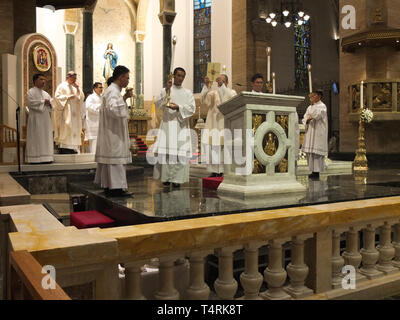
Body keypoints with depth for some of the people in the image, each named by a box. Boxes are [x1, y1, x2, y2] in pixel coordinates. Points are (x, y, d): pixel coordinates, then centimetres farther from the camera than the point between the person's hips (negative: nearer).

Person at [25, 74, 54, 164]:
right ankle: (35, 158, -8)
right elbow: (31, 102, -16)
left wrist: (49, 102, -6)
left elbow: (52, 105, 16)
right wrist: (43, 102, -9)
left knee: (46, 138, 3)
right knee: (36, 139, -8)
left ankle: (46, 158, 5)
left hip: (46, 120, 7)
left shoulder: (46, 94, 21)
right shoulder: (30, 92, 1)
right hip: (36, 119, -6)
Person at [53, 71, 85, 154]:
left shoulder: (75, 87, 19)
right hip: (65, 113, -6)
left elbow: (82, 97, 10)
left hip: (74, 114, 6)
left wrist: (78, 89, -2)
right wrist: (67, 97, -13)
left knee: (74, 130, 2)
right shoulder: (62, 86, 0)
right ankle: (63, 147, -12)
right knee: (65, 130, -12)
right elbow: (57, 97, -9)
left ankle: (73, 149, 4)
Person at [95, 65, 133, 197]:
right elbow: (113, 109, -30)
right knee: (115, 158, -9)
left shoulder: (113, 90, 18)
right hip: (113, 133, -11)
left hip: (111, 132, 11)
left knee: (109, 157, 11)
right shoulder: (113, 91, -15)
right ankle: (116, 188, -7)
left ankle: (107, 186, 16)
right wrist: (124, 97, -24)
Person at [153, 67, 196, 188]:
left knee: (180, 152, -5)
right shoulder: (165, 90, 11)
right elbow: (157, 104, -4)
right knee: (166, 150, -7)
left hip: (181, 125, 0)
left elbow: (192, 109, 1)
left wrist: (178, 107, -14)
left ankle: (177, 178, -2)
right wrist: (166, 91, -13)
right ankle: (166, 177, 1)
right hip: (167, 124, 0)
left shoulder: (188, 93, 12)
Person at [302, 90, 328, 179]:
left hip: (318, 132, -7)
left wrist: (313, 103, -12)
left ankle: (316, 172, -5)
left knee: (316, 151, -9)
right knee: (310, 152, 6)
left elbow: (316, 115, -21)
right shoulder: (310, 107, 17)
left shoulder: (322, 106, -4)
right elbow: (304, 118, 13)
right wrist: (307, 120, -11)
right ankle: (313, 170, 15)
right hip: (310, 132, 7)